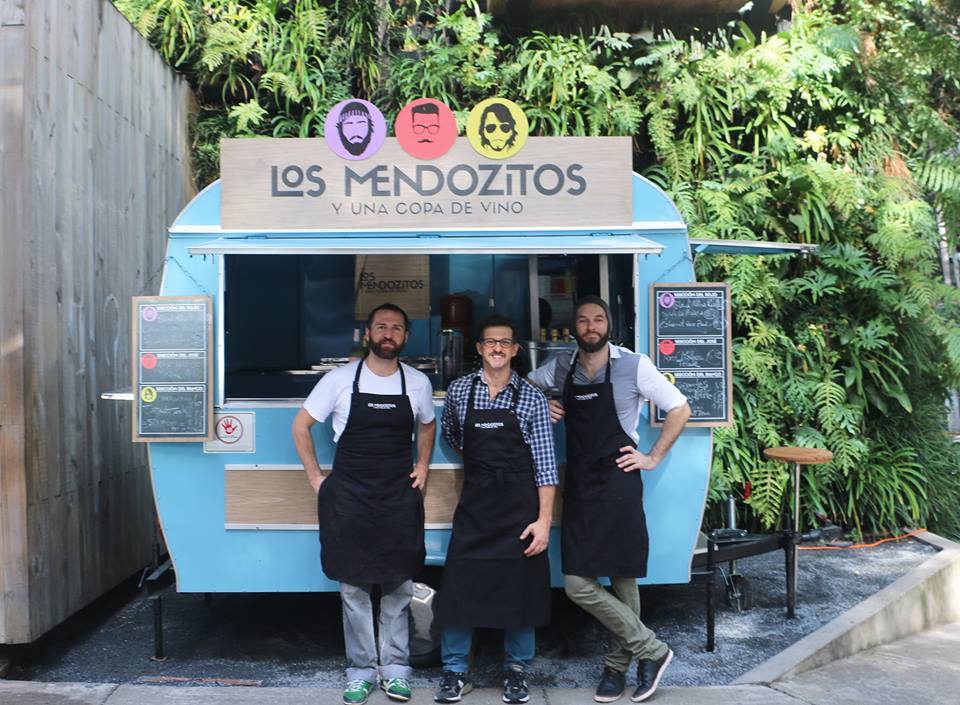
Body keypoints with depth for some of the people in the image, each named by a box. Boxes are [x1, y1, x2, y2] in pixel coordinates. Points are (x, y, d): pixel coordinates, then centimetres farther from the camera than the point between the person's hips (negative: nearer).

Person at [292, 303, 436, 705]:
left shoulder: (418, 383, 2)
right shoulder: (340, 379, -5)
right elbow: (301, 425, 3)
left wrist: (422, 467, 9)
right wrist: (316, 478, -1)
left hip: (399, 496, 2)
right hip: (348, 498, -1)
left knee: (399, 587, 7)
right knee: (353, 588, 5)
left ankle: (395, 670, 20)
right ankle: (361, 671, 18)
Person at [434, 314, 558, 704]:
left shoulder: (532, 398, -3)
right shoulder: (459, 390, 2)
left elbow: (545, 463, -6)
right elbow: (449, 433, 21)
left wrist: (544, 520, -11)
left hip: (520, 504, -1)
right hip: (475, 501, 1)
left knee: (520, 587, 6)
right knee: (459, 585, 1)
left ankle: (516, 670, 23)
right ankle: (454, 672, 16)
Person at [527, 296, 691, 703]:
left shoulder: (634, 366, -5)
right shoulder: (561, 367, 7)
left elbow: (679, 409, 1)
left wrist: (654, 457, -2)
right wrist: (542, 407, 3)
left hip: (618, 483, -4)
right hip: (578, 486, 4)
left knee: (623, 578, 0)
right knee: (576, 584, -1)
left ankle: (617, 664, 21)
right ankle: (651, 650, 14)